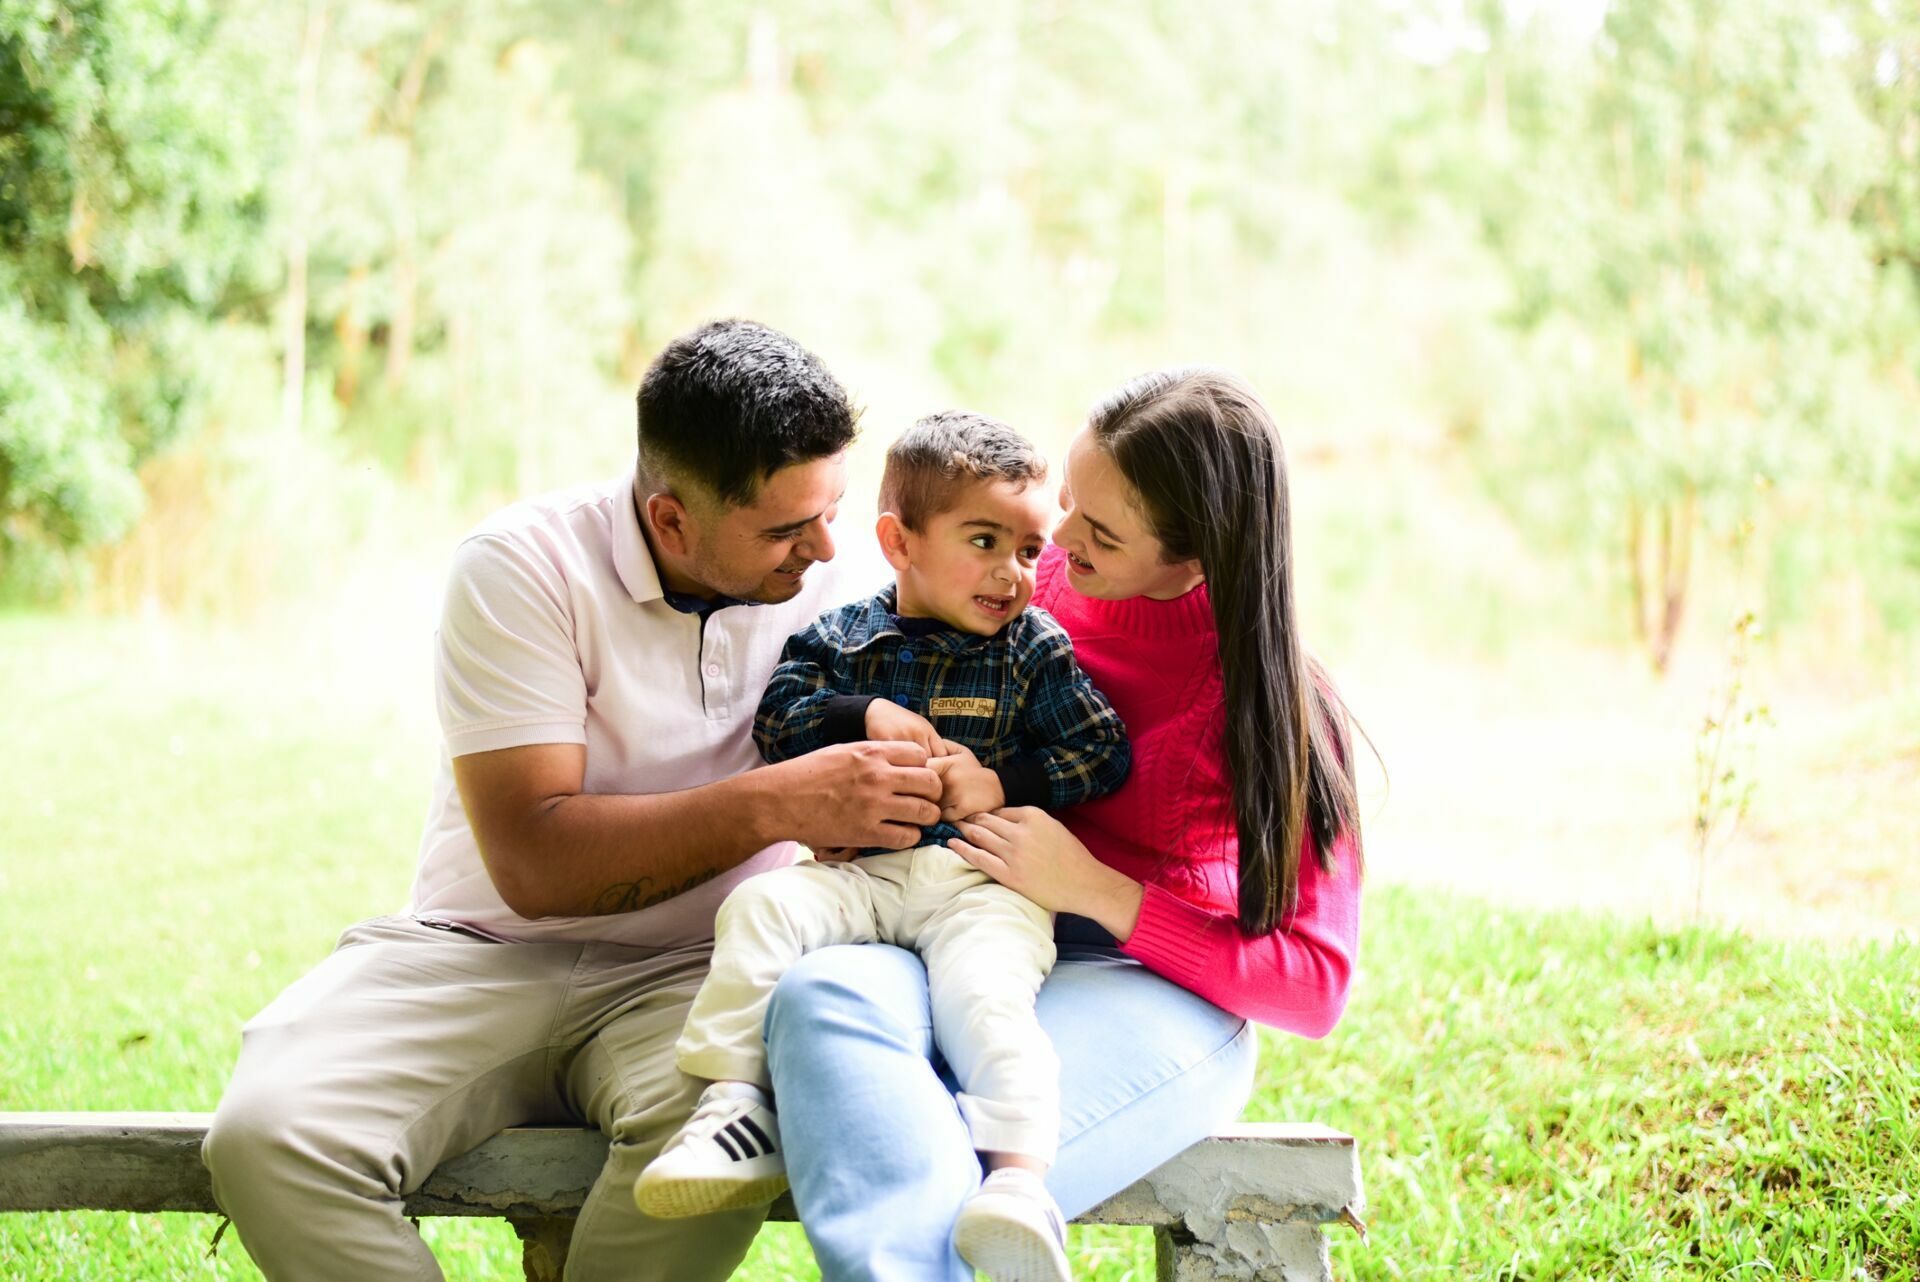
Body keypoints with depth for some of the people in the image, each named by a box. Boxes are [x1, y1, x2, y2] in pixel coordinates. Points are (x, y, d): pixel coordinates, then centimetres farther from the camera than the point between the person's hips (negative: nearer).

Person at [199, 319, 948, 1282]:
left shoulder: (825, 578, 3)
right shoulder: (523, 567, -10)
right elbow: (533, 861, -19)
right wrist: (773, 805, -26)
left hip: (691, 974, 2)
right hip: (486, 952, -1)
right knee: (265, 1138, -30)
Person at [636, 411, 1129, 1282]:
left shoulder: (1037, 650, 12)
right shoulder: (842, 639, 16)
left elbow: (1103, 754, 7)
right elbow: (778, 719, 6)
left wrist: (1001, 780, -5)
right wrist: (865, 714, -9)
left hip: (984, 879, -3)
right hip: (859, 873, 3)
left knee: (984, 989, -32)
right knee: (762, 905, -24)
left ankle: (1019, 1176, -47)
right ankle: (737, 1110, -25)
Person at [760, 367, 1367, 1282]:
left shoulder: (1275, 699, -2)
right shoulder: (1041, 584, 9)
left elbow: (1316, 984, -4)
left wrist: (1094, 890, -14)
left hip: (1157, 994, -3)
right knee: (821, 993, -36)